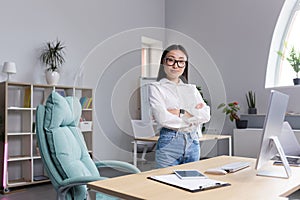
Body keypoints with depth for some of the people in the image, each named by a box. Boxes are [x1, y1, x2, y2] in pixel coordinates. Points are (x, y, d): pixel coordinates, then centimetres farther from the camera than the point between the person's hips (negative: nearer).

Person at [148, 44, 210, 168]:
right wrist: (194, 115, -5)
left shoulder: (192, 89, 14)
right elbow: (162, 118, -14)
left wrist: (180, 113, -12)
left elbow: (206, 115, 0)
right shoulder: (156, 87, 0)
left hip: (193, 143, 5)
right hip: (169, 143, -4)